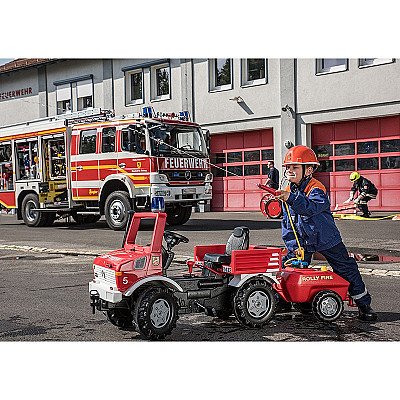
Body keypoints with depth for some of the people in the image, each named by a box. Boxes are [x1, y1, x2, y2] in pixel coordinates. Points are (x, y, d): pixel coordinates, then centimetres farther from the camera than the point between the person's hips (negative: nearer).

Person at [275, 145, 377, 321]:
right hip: (302, 241, 5)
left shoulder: (316, 189, -19)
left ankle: (363, 304, 15)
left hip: (325, 239, -4)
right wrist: (293, 245, -6)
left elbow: (312, 207, -41)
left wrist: (292, 199, -55)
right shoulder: (288, 191, 0)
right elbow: (287, 222, 3)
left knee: (346, 269, 1)